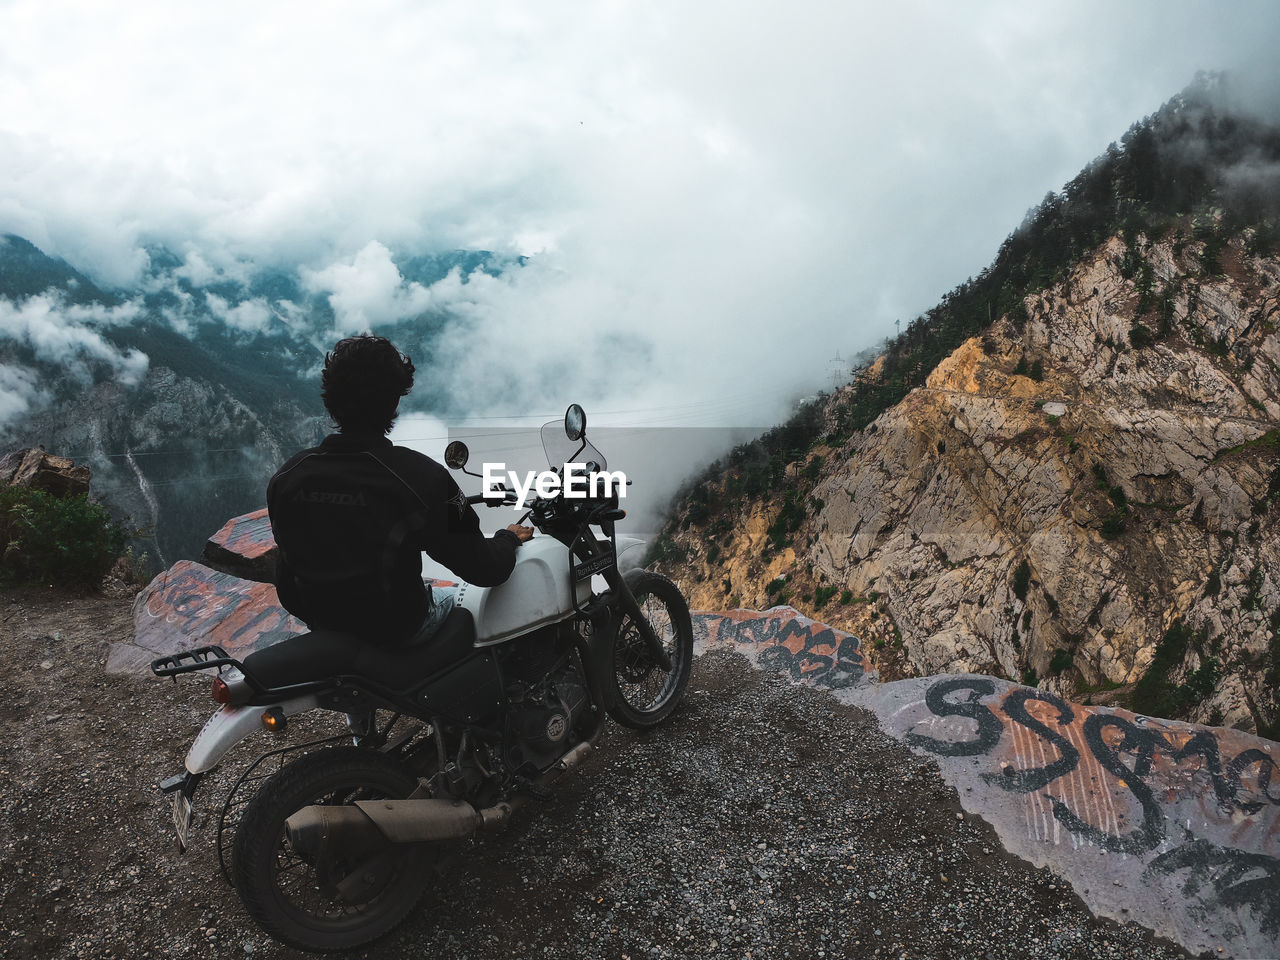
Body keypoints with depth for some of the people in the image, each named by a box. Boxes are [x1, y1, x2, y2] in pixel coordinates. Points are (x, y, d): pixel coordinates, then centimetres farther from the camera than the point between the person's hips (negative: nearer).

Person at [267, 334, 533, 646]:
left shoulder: (285, 477, -13)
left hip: (318, 619, 5)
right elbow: (482, 569, -21)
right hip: (397, 627, -4)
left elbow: (290, 553, 4)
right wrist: (509, 538, 2)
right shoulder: (422, 477, -28)